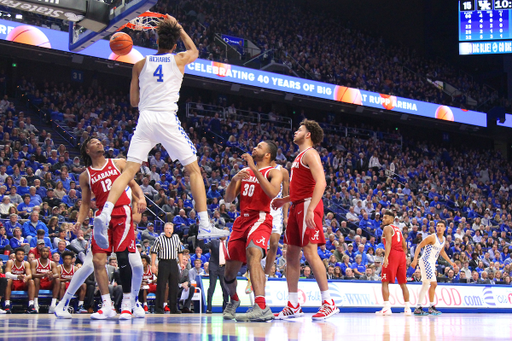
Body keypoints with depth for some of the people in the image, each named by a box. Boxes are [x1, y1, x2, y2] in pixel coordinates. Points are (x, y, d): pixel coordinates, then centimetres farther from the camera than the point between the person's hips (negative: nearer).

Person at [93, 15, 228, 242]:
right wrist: (179, 28, 40)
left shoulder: (141, 64, 13)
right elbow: (194, 51, 34)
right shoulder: (179, 60, 8)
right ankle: (205, 226, -3)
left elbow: (133, 101, 17)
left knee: (129, 170, 3)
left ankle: (104, 215, -17)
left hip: (145, 119, 3)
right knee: (194, 170, 5)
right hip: (167, 119, -2)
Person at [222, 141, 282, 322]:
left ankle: (261, 307, -46)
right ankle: (233, 301, 39)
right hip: (242, 220, 6)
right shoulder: (244, 171, 20)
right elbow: (228, 199, 13)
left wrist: (254, 169, -19)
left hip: (260, 219, -6)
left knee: (253, 254, -35)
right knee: (229, 272, 7)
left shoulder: (273, 172, 3)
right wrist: (234, 180, -7)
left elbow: (273, 192, -20)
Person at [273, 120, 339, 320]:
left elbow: (320, 183, -20)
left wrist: (310, 209, -28)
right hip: (297, 206, 10)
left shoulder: (310, 154, -7)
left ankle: (328, 303, -13)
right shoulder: (299, 157, 24)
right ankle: (293, 306, 10)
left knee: (310, 252, -15)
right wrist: (284, 200, 23)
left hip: (307, 206, -10)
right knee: (291, 253, 7)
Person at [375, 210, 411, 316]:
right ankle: (407, 308, 11)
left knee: (385, 282, -6)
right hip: (401, 255, 8)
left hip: (392, 255, -8)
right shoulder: (398, 229, 24)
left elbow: (388, 243, -16)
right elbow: (405, 247, 23)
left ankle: (387, 308, -17)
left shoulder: (387, 228, 0)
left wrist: (386, 257, -24)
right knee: (403, 283, 12)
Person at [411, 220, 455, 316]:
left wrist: (450, 262, 27)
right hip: (426, 261, -9)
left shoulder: (443, 239, 10)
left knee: (425, 285, 10)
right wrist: (415, 259, -25)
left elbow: (442, 251, 27)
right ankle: (431, 307, -7)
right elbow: (419, 246, -15)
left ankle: (418, 308, 15)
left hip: (432, 263, 9)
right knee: (433, 283, -14)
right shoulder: (432, 237, -15)